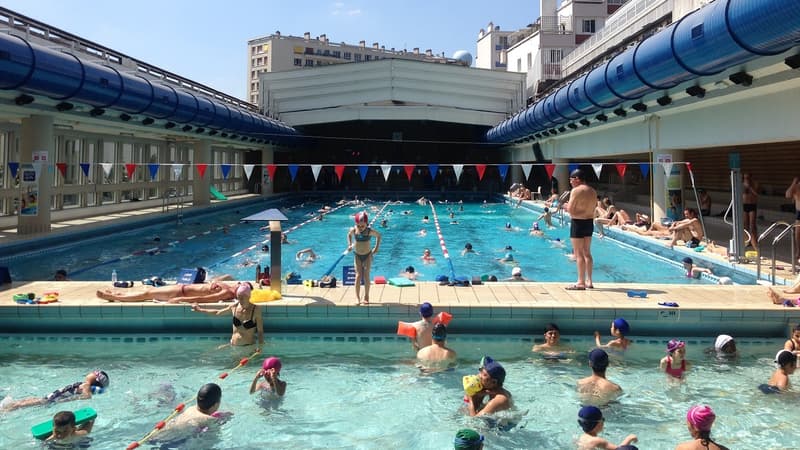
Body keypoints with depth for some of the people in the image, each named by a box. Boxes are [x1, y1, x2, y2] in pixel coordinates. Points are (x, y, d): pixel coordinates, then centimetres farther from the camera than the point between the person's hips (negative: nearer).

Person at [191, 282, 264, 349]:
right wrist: (199, 309, 25)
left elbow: (260, 331, -8)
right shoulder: (234, 307, 0)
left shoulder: (256, 309, -12)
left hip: (249, 347, -4)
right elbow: (217, 312, 19)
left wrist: (260, 348, -17)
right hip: (233, 346, 4)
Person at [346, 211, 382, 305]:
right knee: (358, 276, -5)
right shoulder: (353, 230, -12)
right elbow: (349, 235, 11)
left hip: (367, 255, -1)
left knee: (366, 276, 0)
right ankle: (357, 297, 1)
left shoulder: (370, 231, -18)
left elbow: (378, 235, 1)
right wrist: (349, 245, 1)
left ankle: (366, 296, 13)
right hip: (357, 255, 1)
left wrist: (376, 247, -2)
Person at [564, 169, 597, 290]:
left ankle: (581, 282, -2)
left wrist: (566, 206, 5)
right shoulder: (593, 191, 11)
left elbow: (570, 210, -17)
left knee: (579, 254, -3)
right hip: (590, 222, 8)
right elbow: (591, 209, 12)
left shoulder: (576, 191, -14)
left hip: (578, 223, -8)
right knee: (587, 253, 14)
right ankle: (589, 281, 18)